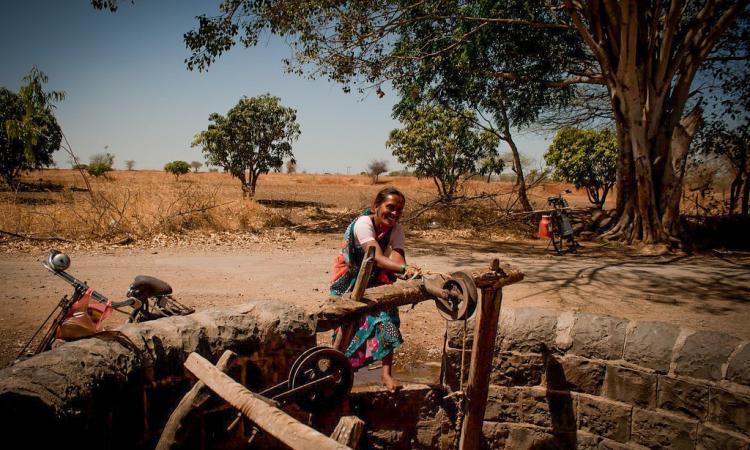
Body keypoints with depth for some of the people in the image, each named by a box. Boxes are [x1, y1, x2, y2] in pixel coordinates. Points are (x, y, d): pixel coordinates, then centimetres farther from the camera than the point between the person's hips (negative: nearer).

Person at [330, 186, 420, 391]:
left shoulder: (396, 229, -13)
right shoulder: (363, 223, -29)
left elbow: (397, 257, -30)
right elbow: (377, 257, -43)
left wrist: (407, 273, -53)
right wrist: (404, 269, -59)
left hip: (377, 279, 4)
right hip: (351, 280, -4)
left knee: (388, 320, -12)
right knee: (347, 323, 0)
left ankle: (386, 373, -3)